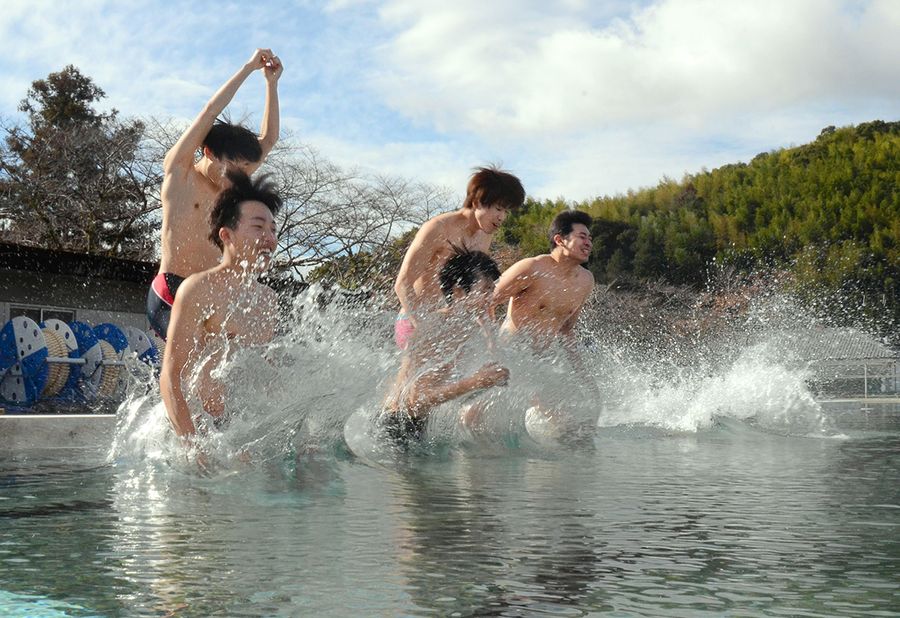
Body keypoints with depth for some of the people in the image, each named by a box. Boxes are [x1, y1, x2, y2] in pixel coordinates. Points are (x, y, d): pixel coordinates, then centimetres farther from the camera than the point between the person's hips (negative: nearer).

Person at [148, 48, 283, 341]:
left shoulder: (229, 185, 19)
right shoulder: (178, 169, 3)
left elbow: (268, 139, 21)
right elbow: (211, 111, -4)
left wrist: (272, 83, 16)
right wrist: (249, 67, 0)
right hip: (171, 294, -7)